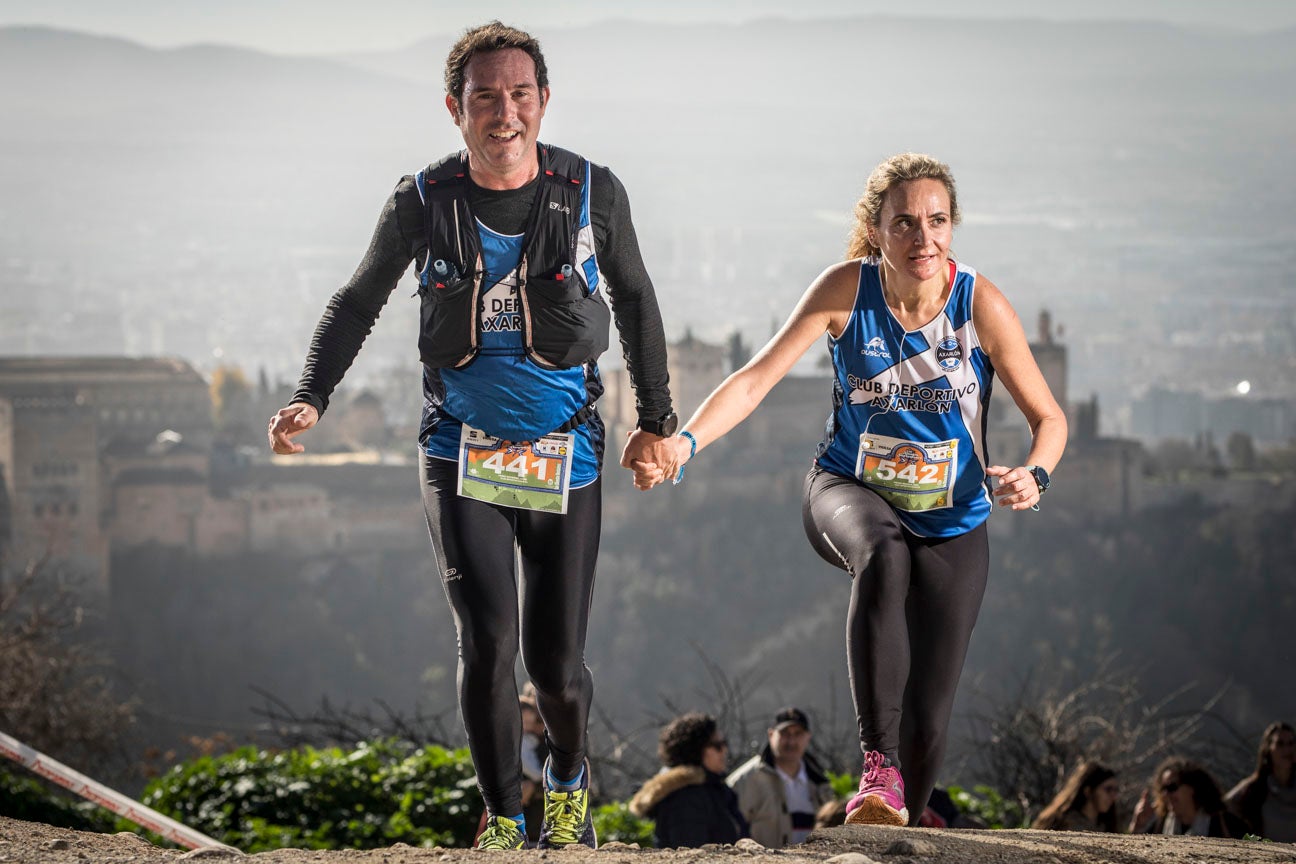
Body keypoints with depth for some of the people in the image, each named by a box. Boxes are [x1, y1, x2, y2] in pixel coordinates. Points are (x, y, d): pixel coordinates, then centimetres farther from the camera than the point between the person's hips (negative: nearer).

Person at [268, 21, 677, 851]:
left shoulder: (593, 193, -7)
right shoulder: (423, 202, -7)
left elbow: (636, 301, 10)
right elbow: (359, 302, 9)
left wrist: (657, 418, 14)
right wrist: (311, 398, -4)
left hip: (565, 456, 0)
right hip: (461, 453, 0)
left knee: (557, 664, 1)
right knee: (489, 642, -15)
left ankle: (569, 780, 34)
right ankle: (504, 822, 2)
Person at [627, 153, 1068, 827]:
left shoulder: (980, 304, -14)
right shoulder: (847, 289, -13)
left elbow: (1048, 417, -8)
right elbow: (760, 374, -16)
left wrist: (1033, 476, -30)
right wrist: (685, 441, -32)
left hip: (951, 519, 1)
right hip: (848, 492, -1)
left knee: (927, 719, -4)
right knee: (883, 556, -40)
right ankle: (878, 768, -42)